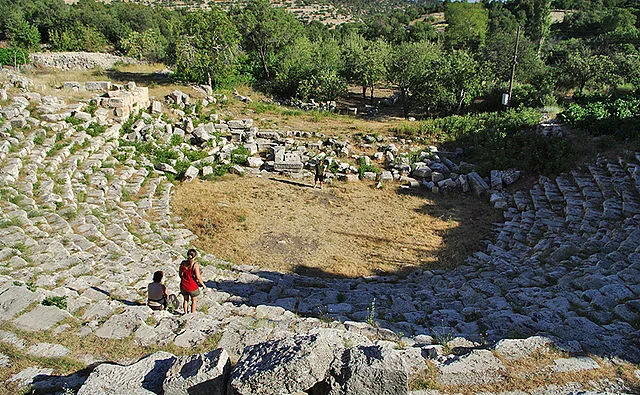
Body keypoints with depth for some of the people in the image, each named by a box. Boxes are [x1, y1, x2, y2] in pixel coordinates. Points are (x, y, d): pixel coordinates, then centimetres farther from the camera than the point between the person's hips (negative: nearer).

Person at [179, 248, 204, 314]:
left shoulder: (183, 263, -10)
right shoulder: (195, 264, -23)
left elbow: (180, 274, -1)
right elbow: (198, 277, -21)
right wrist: (202, 284, -5)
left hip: (183, 285, 4)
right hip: (192, 286, -4)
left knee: (186, 300, 25)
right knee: (193, 301, 20)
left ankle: (185, 313, 36)